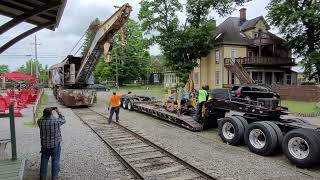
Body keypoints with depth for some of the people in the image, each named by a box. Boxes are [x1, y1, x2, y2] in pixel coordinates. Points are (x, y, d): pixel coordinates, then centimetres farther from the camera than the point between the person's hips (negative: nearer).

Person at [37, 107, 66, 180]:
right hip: (55, 145, -3)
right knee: (55, 160, 11)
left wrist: (46, 112, 8)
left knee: (44, 160, 19)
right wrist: (58, 112, 6)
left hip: (44, 145, 3)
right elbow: (63, 120, -1)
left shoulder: (40, 121, -12)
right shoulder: (56, 121, -21)